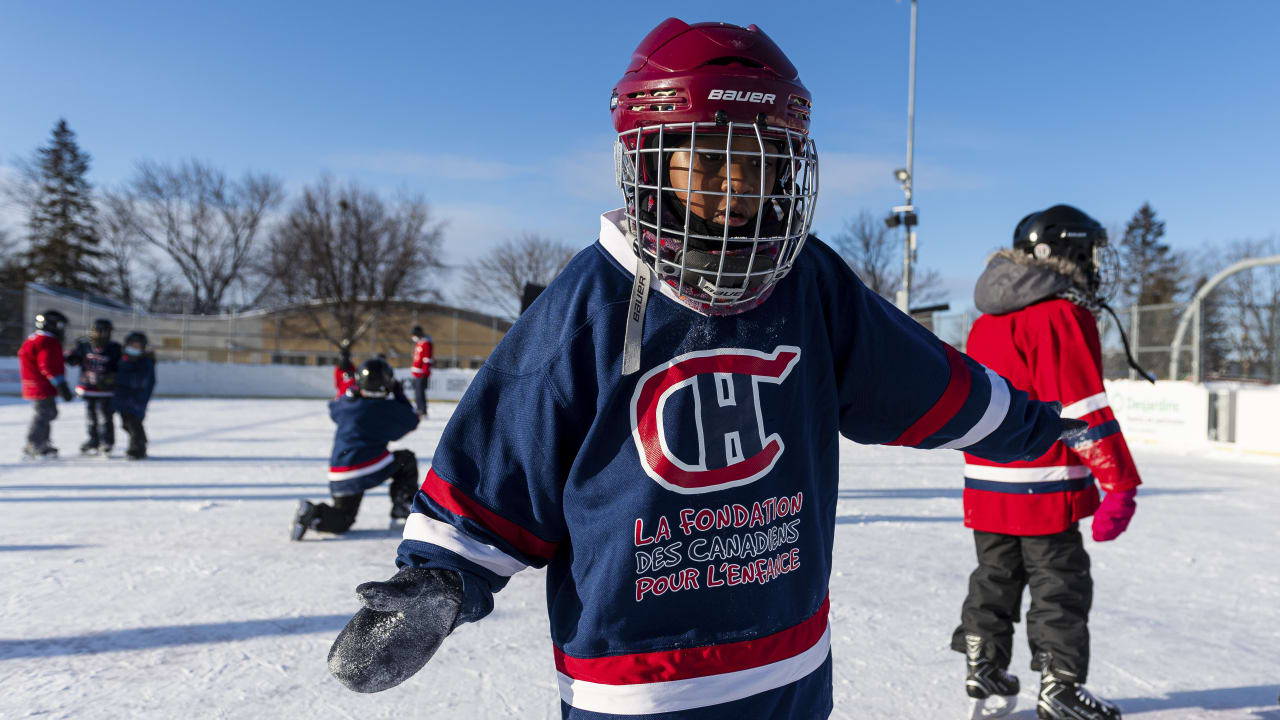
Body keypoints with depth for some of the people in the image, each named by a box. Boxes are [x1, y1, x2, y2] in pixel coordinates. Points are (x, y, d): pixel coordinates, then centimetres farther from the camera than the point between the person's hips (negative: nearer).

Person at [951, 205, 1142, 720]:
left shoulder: (987, 321, 13)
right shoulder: (1062, 316, -14)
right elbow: (1085, 411, -19)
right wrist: (1120, 484, -16)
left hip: (986, 485, 8)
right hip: (1042, 489, -8)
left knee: (996, 577, 19)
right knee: (1060, 586, 5)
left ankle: (983, 670, 30)